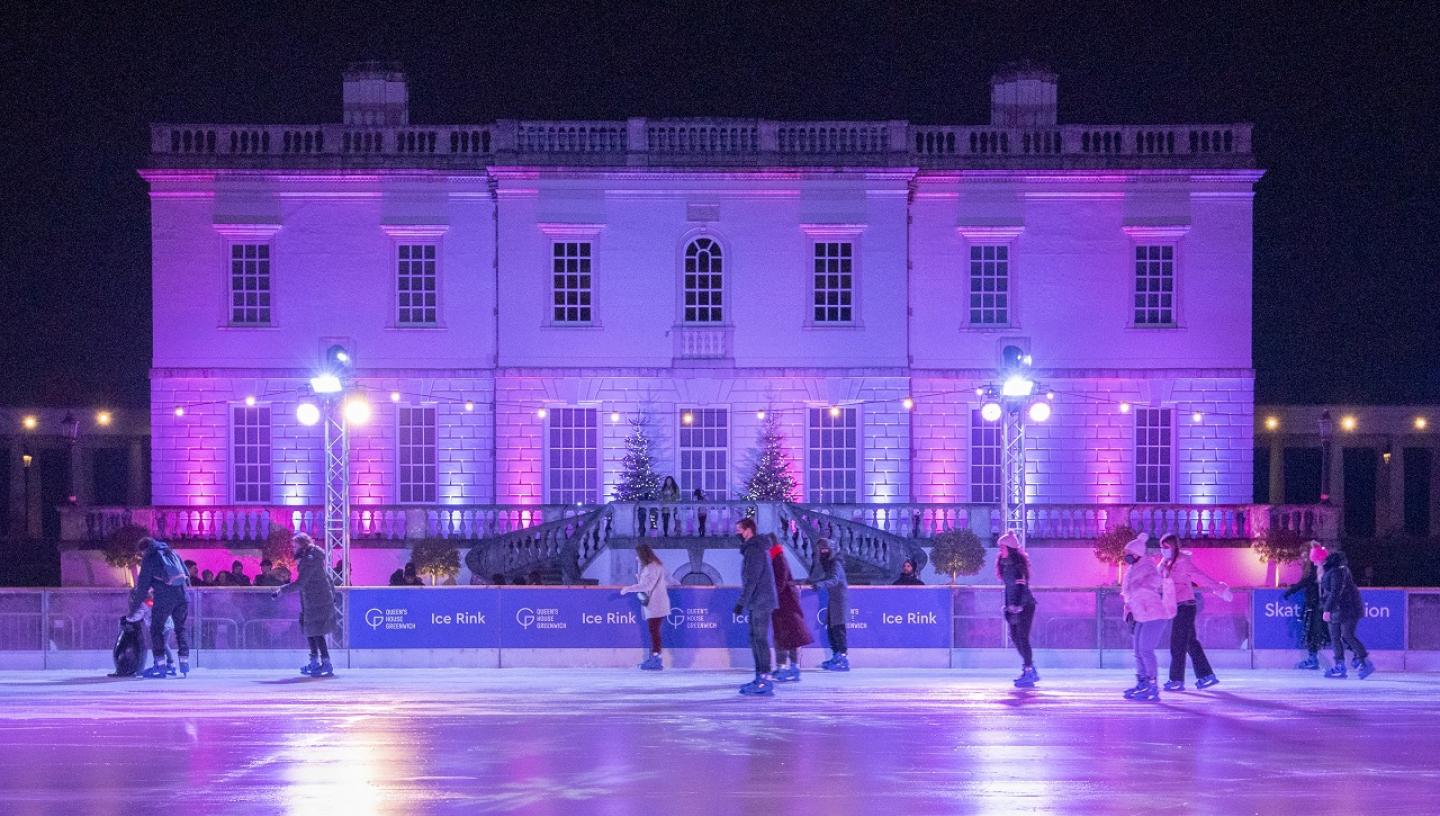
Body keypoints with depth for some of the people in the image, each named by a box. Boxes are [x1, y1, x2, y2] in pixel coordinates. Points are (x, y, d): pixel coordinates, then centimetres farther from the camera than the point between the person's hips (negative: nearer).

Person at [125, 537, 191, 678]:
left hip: (164, 598, -5)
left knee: (156, 629, 6)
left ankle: (161, 664, 0)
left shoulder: (148, 559, 5)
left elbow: (143, 586, 3)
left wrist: (134, 609, 9)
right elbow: (186, 574, 20)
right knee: (181, 628, 16)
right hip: (182, 596, 5)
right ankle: (184, 661, 10)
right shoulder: (172, 553, 20)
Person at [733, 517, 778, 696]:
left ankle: (766, 681, -11)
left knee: (761, 640, -10)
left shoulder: (754, 550, -14)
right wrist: (744, 602, 22)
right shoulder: (753, 549, 17)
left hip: (760, 603, -10)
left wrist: (742, 602, -20)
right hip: (757, 603, 10)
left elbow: (751, 580, -20)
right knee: (755, 639, 13)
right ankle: (760, 678, 16)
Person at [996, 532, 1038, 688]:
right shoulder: (1005, 564, 11)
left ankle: (1029, 673, -8)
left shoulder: (1018, 564, -15)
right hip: (1014, 605, 9)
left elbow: (1022, 587, -20)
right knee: (1015, 637, 11)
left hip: (1024, 605, -9)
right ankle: (1031, 671, 20)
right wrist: (1008, 605, 18)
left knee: (1022, 637, -10)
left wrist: (1018, 607, -26)